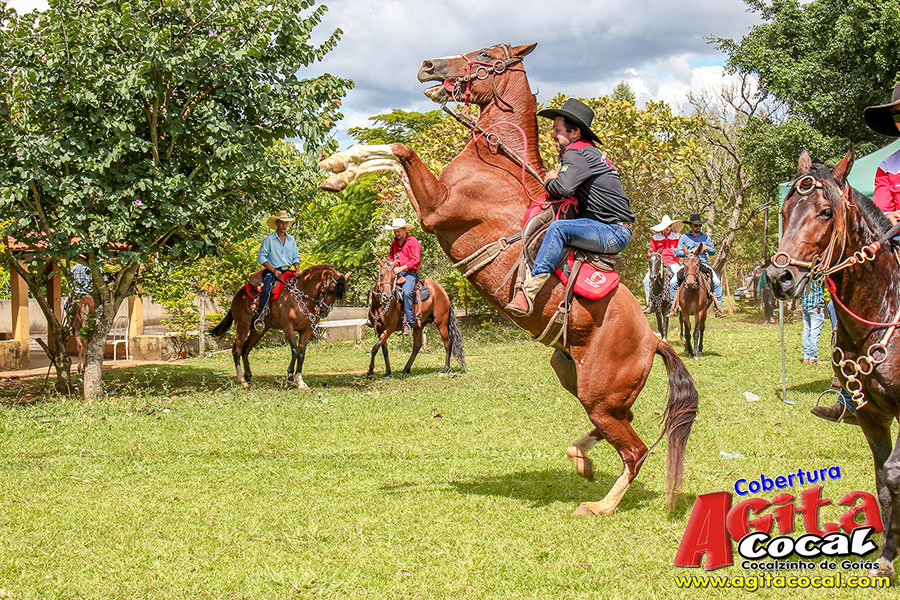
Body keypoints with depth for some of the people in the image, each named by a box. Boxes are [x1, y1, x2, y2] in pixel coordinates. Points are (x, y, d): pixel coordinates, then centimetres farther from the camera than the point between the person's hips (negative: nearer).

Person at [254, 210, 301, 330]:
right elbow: (260, 257, -5)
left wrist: (297, 269, 1)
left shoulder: (291, 239, 15)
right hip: (271, 271, -5)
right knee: (266, 290, -29)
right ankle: (258, 317, -29)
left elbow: (296, 257, 21)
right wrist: (274, 271, -13)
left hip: (288, 271, 5)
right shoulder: (269, 239, -1)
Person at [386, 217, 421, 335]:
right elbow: (390, 257, 28)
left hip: (410, 273, -7)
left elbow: (416, 259, -10)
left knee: (407, 292, -34)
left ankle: (408, 322, -32)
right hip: (395, 273, 7)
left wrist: (401, 268, -18)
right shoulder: (394, 243, 18)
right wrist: (391, 263, 3)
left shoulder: (413, 242, -3)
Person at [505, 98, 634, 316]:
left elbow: (563, 188, -30)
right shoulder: (589, 152, 17)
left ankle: (528, 292, -41)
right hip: (613, 232, 11)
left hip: (615, 233, -11)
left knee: (559, 228, -32)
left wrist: (550, 181, -7)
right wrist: (555, 178, 5)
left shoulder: (576, 153, -13)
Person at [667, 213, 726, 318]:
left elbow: (713, 251, 17)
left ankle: (718, 307, -15)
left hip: (703, 263, 1)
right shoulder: (684, 237, 8)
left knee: (717, 282, -21)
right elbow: (678, 252, 4)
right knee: (674, 282, -19)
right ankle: (674, 307, -8)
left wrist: (707, 248, -6)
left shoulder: (706, 237, 14)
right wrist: (687, 253, -15)